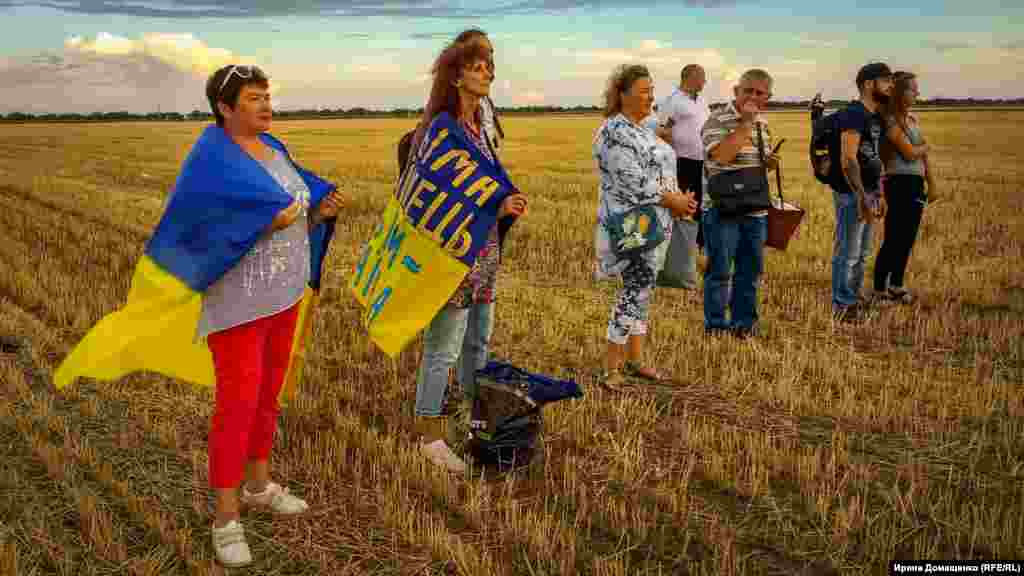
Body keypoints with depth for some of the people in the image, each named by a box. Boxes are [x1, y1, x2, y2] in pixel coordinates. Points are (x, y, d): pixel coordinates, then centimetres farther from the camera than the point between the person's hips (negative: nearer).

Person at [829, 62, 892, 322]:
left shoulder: (876, 118, 16)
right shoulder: (854, 115, -15)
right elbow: (848, 160, -23)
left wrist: (879, 194, 20)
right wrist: (861, 197, -26)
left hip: (868, 192, 10)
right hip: (852, 193, -10)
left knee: (862, 252, 16)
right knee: (848, 252, -3)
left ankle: (854, 298, 27)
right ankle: (842, 305, 5)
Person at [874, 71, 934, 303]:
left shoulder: (913, 119, 13)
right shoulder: (890, 121, -12)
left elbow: (923, 155, 15)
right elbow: (910, 153, -15)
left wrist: (931, 183, 13)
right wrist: (925, 147, 5)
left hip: (916, 183, 8)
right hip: (900, 183, -8)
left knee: (907, 239, 12)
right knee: (893, 239, -2)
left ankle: (896, 284, 24)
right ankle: (879, 289, 8)